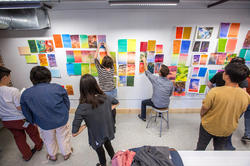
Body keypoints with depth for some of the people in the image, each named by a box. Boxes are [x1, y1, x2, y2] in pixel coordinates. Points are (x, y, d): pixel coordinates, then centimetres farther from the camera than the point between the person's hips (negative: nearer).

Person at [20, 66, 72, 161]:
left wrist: (33, 122, 19)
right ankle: (66, 153, 47)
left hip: (44, 124, 2)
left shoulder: (25, 94, -13)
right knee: (63, 138, 23)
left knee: (49, 140, 29)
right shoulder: (58, 87, -21)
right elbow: (67, 103, -8)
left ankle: (52, 156, 54)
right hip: (62, 120, -1)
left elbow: (26, 113, 1)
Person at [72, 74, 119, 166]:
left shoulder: (82, 108, -31)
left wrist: (85, 125, -10)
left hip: (97, 137, -3)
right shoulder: (106, 97, -19)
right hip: (108, 131, 4)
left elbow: (74, 133, -26)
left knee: (99, 150, 31)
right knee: (108, 144, 36)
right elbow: (116, 103, 3)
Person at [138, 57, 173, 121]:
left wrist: (144, 61, 5)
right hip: (166, 105, 5)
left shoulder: (156, 79, -24)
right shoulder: (170, 83, -13)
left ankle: (143, 117, 38)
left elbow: (147, 72, -8)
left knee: (143, 102, 21)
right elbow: (170, 95, 3)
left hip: (157, 104, -4)